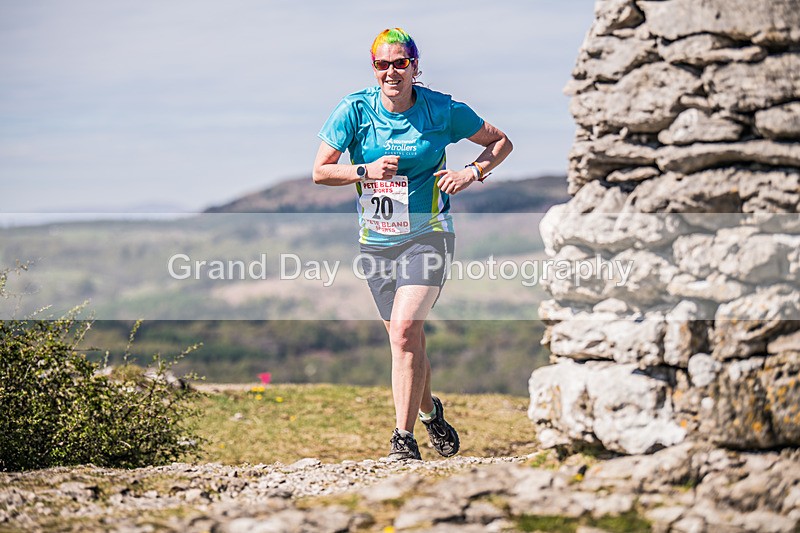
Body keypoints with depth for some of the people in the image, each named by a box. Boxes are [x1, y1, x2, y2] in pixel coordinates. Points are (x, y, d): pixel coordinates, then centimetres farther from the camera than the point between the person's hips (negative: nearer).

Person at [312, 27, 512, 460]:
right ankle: (429, 411, 40)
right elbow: (320, 172, -4)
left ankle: (404, 435, -15)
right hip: (376, 241, 3)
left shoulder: (443, 110, -7)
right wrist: (367, 171, -18)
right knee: (407, 340, 12)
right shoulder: (354, 110, -5)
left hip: (427, 235, -3)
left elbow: (501, 142, 6)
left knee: (404, 331, -20)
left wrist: (472, 172, -11)